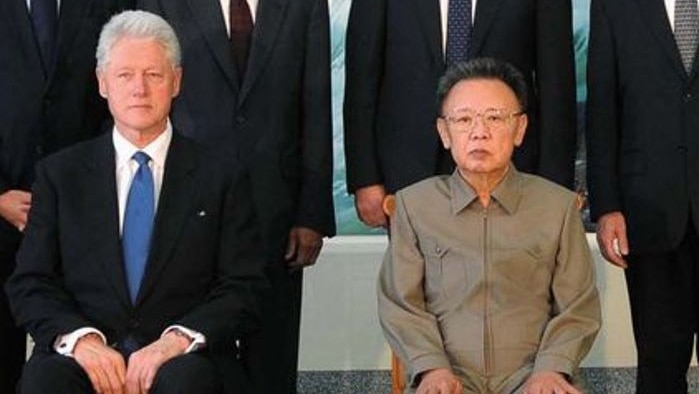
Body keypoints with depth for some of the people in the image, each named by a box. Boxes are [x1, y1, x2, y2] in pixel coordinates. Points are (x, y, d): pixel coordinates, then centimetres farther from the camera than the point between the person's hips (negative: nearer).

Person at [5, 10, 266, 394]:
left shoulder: (220, 176, 8)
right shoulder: (59, 173, 12)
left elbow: (243, 290, 2)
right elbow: (29, 284, 7)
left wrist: (181, 338, -16)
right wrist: (79, 337, -14)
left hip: (182, 359, 0)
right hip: (86, 356, 1)